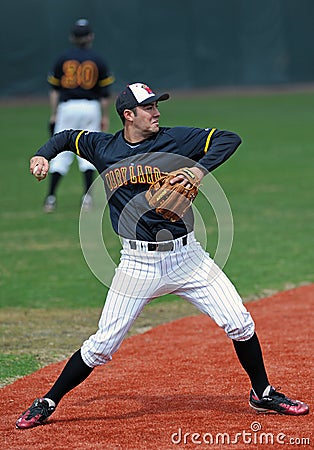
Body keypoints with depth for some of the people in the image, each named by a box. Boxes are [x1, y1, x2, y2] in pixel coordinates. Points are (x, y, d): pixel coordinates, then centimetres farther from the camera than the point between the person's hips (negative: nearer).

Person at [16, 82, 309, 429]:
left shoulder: (176, 140, -2)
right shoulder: (104, 148, 4)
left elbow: (230, 138, -7)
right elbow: (67, 137, 23)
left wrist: (199, 169, -20)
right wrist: (43, 156, 4)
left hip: (187, 256, 1)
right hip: (138, 263, 0)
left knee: (240, 325, -3)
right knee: (102, 345, -4)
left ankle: (263, 394, 19)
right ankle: (47, 403, 13)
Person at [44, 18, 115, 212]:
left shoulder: (62, 59, 4)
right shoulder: (98, 61, 3)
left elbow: (54, 90, 4)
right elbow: (105, 94, 2)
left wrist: (54, 115, 10)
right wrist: (105, 117, 10)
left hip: (66, 108, 0)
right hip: (91, 108, 0)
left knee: (61, 151, 2)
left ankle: (51, 197, -5)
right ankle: (88, 197, -2)